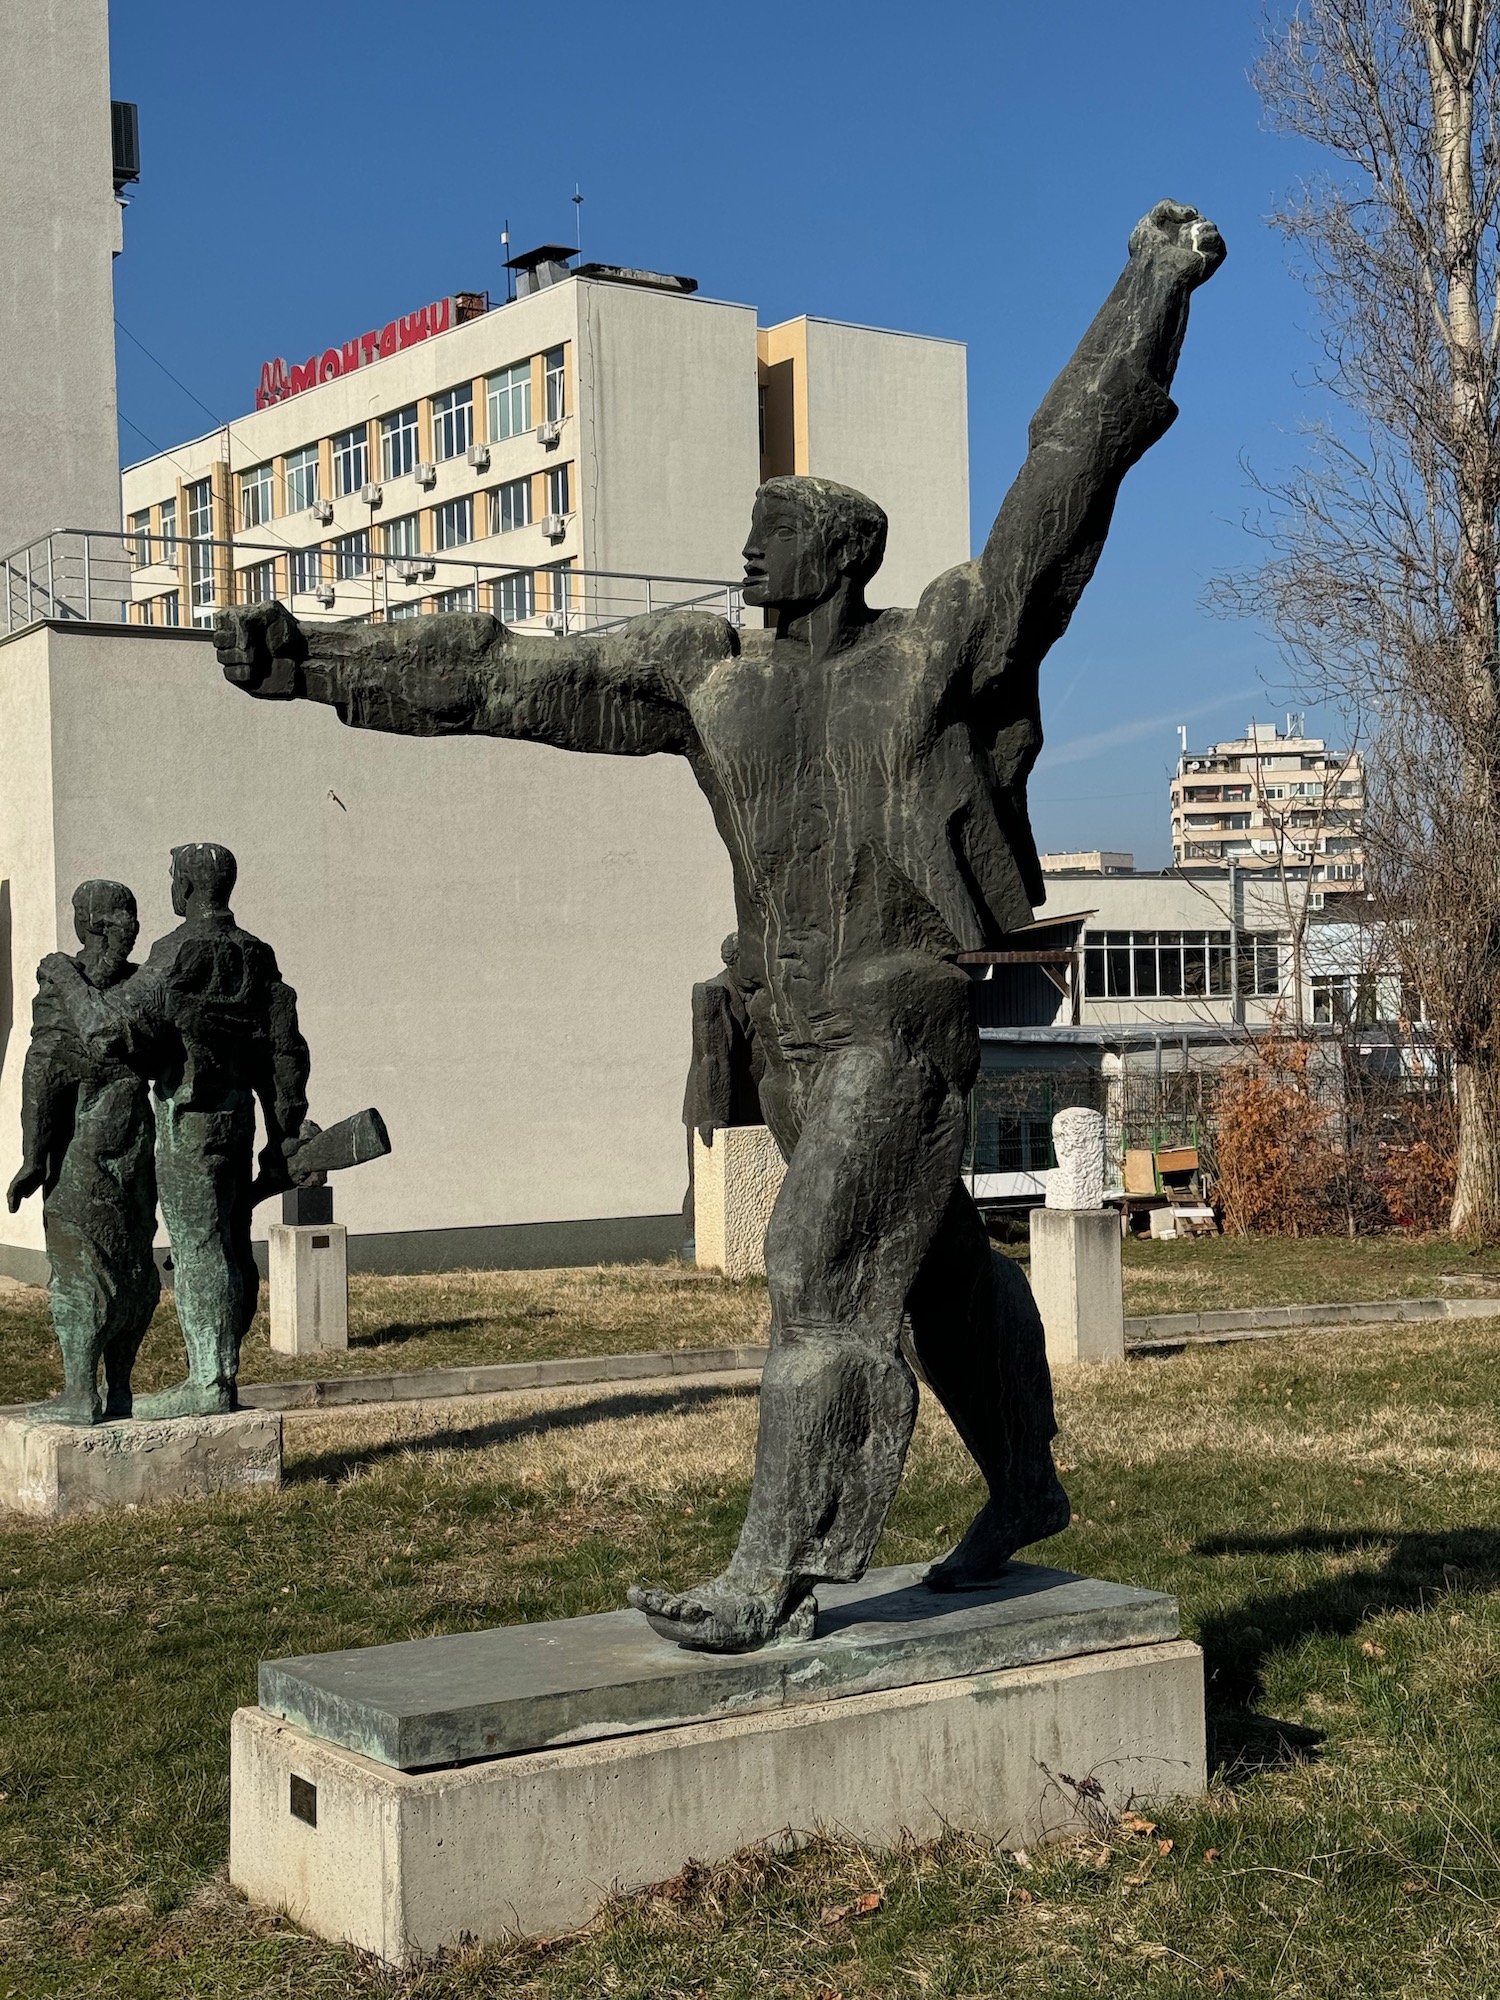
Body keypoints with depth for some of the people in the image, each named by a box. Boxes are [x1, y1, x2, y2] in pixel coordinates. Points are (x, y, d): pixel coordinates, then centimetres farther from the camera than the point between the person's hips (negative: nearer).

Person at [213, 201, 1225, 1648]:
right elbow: (507, 676, 4)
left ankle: (772, 1579, -7)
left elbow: (1062, 483, -10)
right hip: (795, 1037, 6)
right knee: (935, 1268, 18)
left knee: (821, 1275, -11)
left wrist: (1154, 292, -12)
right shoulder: (709, 675, 6)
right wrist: (318, 663, 1)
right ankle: (1023, 1487, 35)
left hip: (904, 1031, -6)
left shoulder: (938, 651, -7)